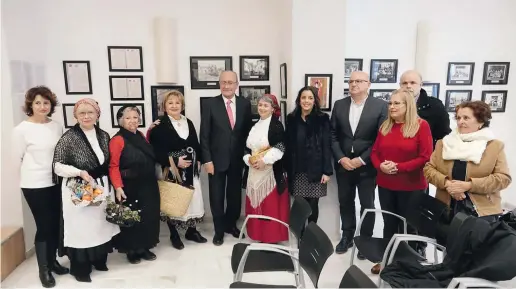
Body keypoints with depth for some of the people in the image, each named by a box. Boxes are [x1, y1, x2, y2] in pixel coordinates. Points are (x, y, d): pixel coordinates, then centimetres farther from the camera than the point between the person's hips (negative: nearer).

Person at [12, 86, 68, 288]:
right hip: (34, 185, -4)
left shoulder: (57, 126, 2)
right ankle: (43, 269, 19)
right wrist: (33, 173, 7)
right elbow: (18, 158, -2)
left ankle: (52, 261, 32)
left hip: (56, 182, 4)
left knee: (55, 224, 12)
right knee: (44, 226, 1)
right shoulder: (22, 129, -10)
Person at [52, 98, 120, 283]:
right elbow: (57, 166, -11)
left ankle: (100, 260, 34)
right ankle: (80, 268, 20)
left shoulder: (104, 136, 5)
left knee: (101, 222, 14)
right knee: (81, 225, 2)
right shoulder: (69, 138, -11)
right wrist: (79, 172, -23)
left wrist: (111, 186, 9)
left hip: (102, 187, 5)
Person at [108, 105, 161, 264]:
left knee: (148, 217, 13)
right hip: (130, 188, -7)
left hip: (148, 186, 7)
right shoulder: (117, 140, -13)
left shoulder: (141, 136, 8)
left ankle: (144, 247, 29)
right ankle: (131, 250, 25)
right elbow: (113, 166, -17)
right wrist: (118, 187, -27)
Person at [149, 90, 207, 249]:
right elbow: (156, 150, -15)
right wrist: (175, 161, -20)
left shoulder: (188, 123, 11)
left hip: (190, 170, 6)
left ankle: (191, 230, 28)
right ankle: (174, 235, 21)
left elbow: (196, 145, 17)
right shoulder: (159, 125, -8)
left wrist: (198, 160, 3)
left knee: (193, 199, 10)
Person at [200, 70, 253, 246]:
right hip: (217, 159, -2)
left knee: (235, 194, 15)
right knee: (217, 196, 8)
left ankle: (231, 224, 35)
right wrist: (207, 160, -11)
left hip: (237, 159, 2)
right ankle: (219, 229, 26)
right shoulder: (210, 104, -7)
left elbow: (248, 131, 6)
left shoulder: (245, 104, 0)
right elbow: (204, 135, -7)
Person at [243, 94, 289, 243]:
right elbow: (247, 147, 14)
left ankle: (272, 236, 13)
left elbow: (280, 148, -15)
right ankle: (259, 235, 24)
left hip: (271, 171, -6)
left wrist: (264, 160, -20)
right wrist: (249, 159, -4)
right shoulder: (254, 126, 12)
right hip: (254, 171, 6)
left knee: (271, 206, 0)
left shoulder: (277, 125, -7)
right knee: (256, 204, 11)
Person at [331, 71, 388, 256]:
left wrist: (362, 159, -14)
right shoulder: (339, 105, 4)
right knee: (345, 202, 14)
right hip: (343, 164, 3)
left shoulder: (380, 106, -6)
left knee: (367, 204, 9)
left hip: (367, 165, -3)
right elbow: (333, 135, 4)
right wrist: (341, 158, -8)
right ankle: (347, 236, 31)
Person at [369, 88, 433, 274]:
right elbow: (375, 152, 10)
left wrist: (399, 167, -20)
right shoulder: (385, 126, 7)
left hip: (411, 186, -4)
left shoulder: (421, 125, -8)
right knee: (389, 223, 15)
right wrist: (380, 165, -11)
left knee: (408, 225, 10)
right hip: (385, 185, 5)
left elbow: (425, 157, -13)